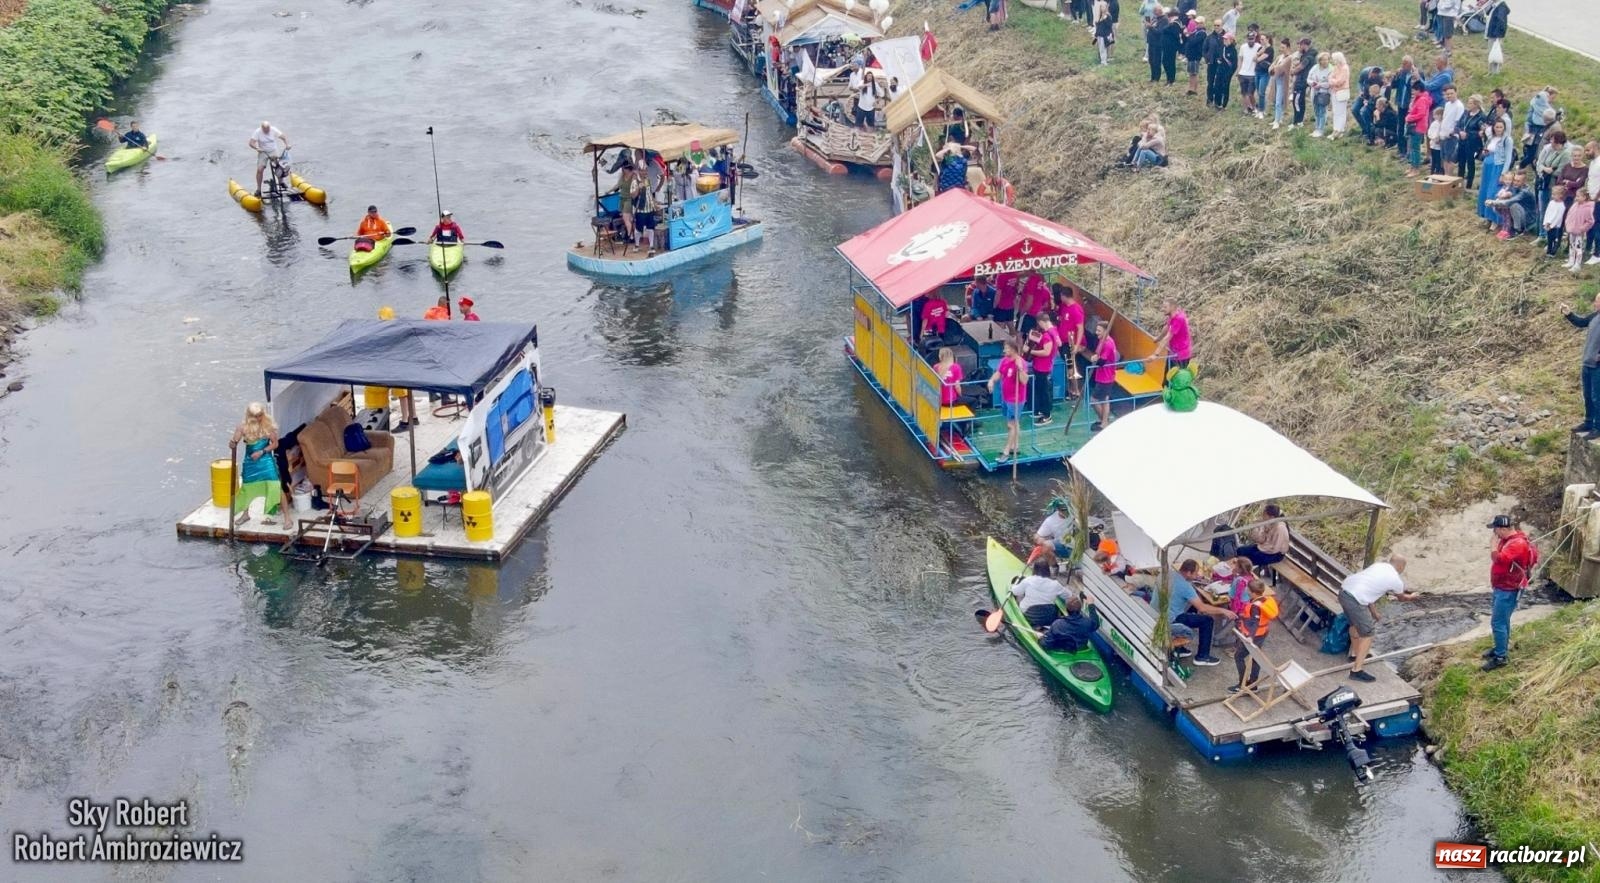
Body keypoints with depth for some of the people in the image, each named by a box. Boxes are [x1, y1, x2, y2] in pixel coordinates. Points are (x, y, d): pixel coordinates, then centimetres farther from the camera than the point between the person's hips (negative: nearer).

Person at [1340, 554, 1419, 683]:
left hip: (1344, 591, 8)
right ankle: (1356, 670, 0)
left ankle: (1355, 654, 51)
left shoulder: (1379, 565, 20)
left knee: (1355, 624, 31)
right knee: (1367, 634, 2)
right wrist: (1412, 597, 47)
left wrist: (1374, 613, 30)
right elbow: (1402, 597, 24)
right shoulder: (1395, 579, 2)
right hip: (1355, 599, -8)